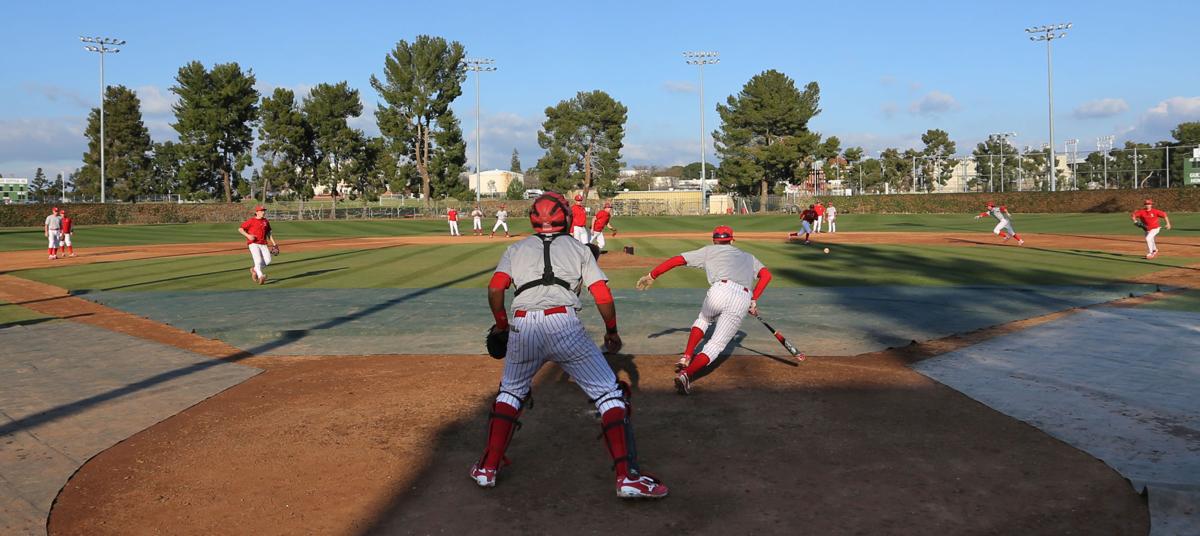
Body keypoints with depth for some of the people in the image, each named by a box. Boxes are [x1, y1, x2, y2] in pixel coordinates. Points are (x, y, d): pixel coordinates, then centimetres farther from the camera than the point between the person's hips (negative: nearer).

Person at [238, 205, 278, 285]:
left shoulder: (266, 221, 13)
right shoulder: (251, 221, -4)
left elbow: (268, 233, 20)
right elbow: (240, 229, -3)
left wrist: (274, 243, 12)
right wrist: (248, 235, -17)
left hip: (263, 244, 5)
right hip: (253, 244, -5)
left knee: (268, 260, -6)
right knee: (258, 260, -18)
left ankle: (254, 270, 17)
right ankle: (261, 276, -21)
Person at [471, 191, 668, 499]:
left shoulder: (516, 249, 21)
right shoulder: (578, 248, 17)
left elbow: (495, 289, 7)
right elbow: (603, 296, 7)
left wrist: (501, 325, 22)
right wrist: (611, 331, 21)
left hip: (523, 327, 2)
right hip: (564, 325, -2)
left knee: (510, 393, 26)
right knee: (609, 394, 6)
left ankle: (488, 468, 22)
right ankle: (628, 477, -5)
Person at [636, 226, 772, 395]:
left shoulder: (709, 251, 27)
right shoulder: (748, 257, 36)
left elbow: (677, 260, 20)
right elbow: (766, 274, 20)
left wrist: (651, 276, 25)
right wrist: (754, 300, 20)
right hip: (743, 300, 1)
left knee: (703, 319, 34)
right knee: (715, 346, 2)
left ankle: (686, 358, 22)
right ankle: (686, 374, -20)